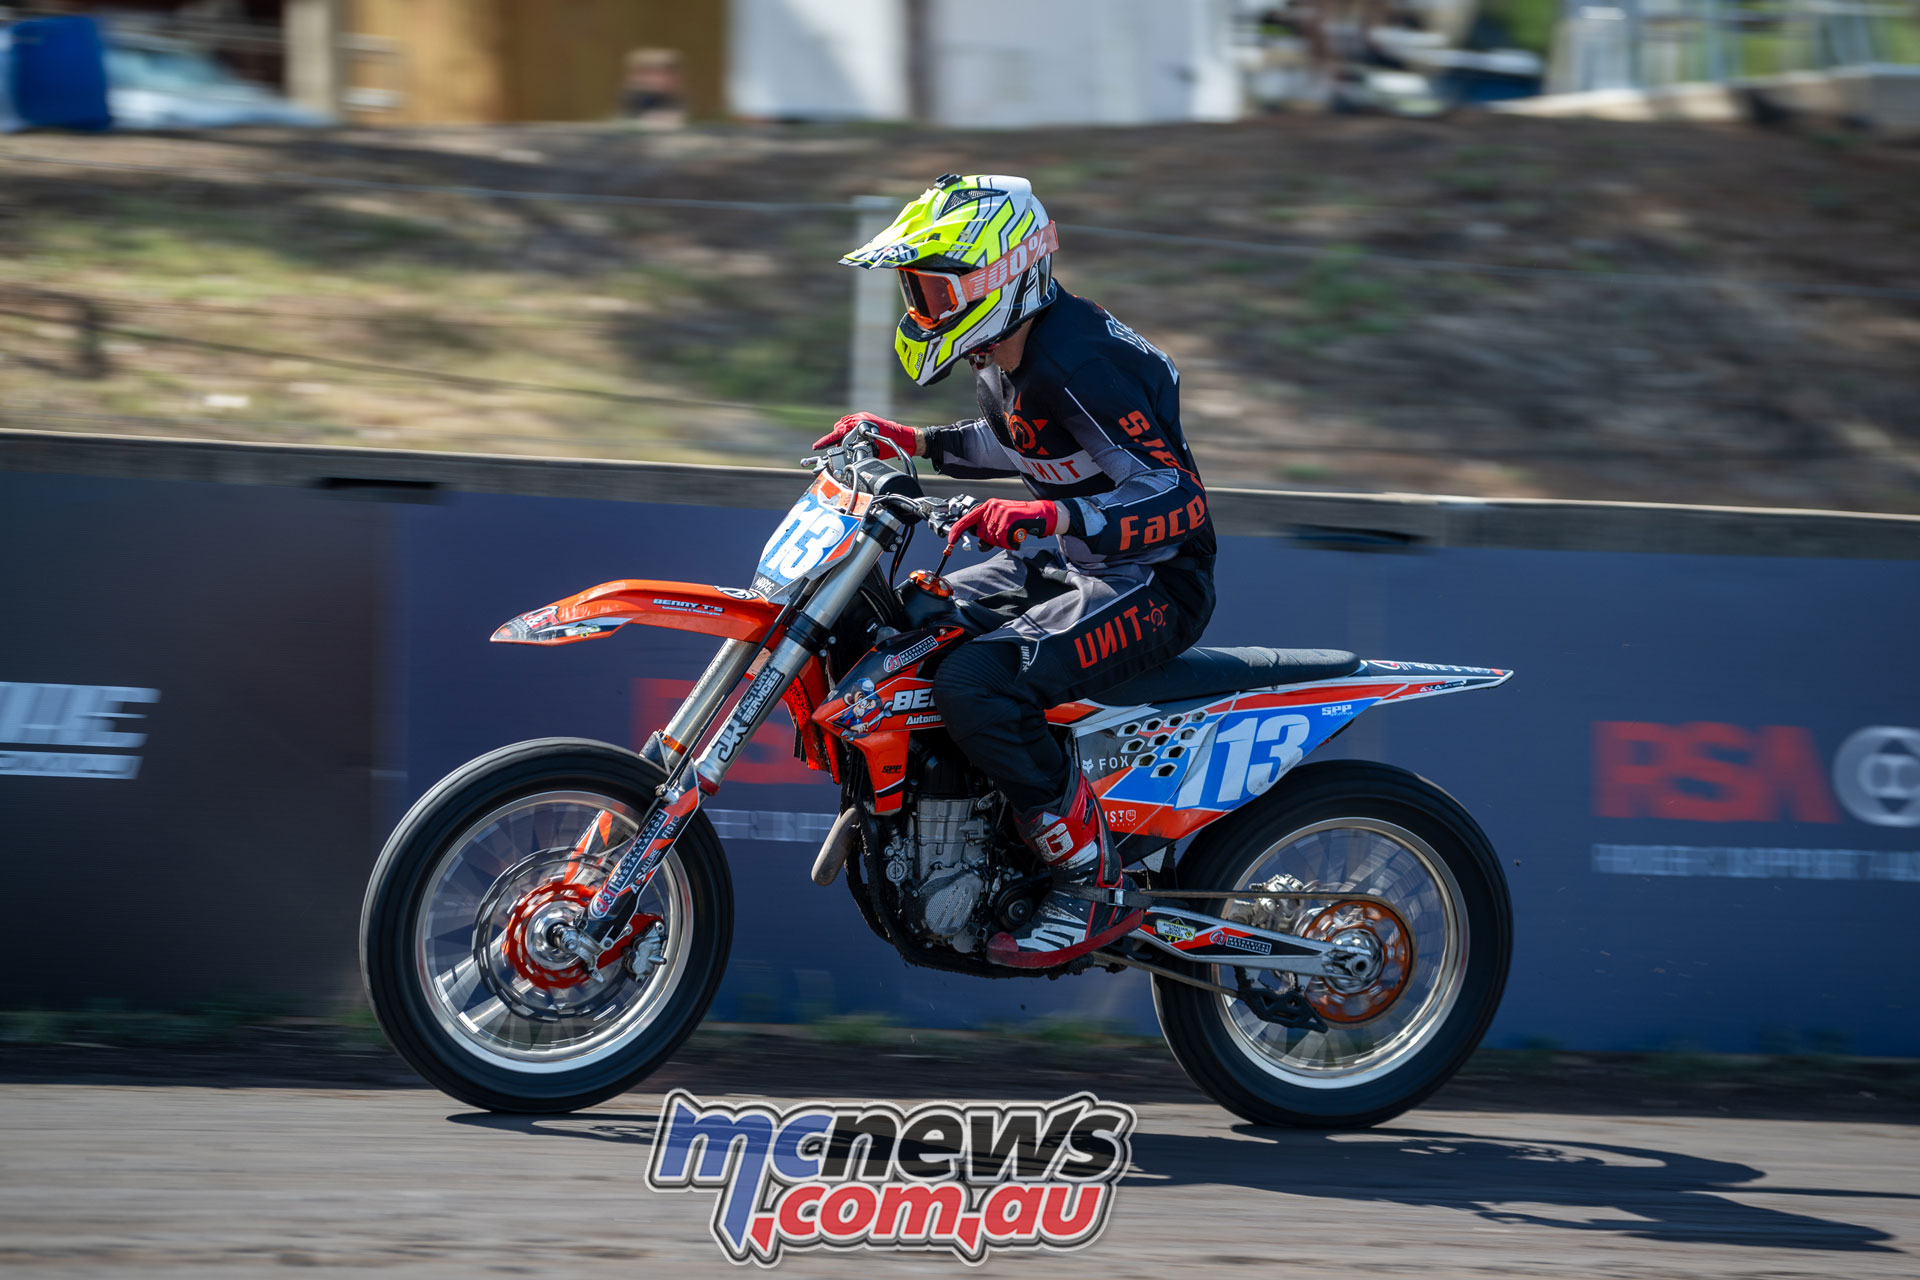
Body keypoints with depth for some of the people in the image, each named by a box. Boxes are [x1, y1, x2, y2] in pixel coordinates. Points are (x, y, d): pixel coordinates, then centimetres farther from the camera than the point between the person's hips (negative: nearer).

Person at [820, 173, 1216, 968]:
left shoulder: (1078, 366, -25)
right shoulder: (1004, 361, 6)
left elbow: (1179, 502, -29)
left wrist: (1049, 518, -41)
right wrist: (912, 443, 18)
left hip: (1152, 582, -10)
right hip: (1065, 565, 10)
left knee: (977, 685, -32)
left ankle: (1095, 889, -21)